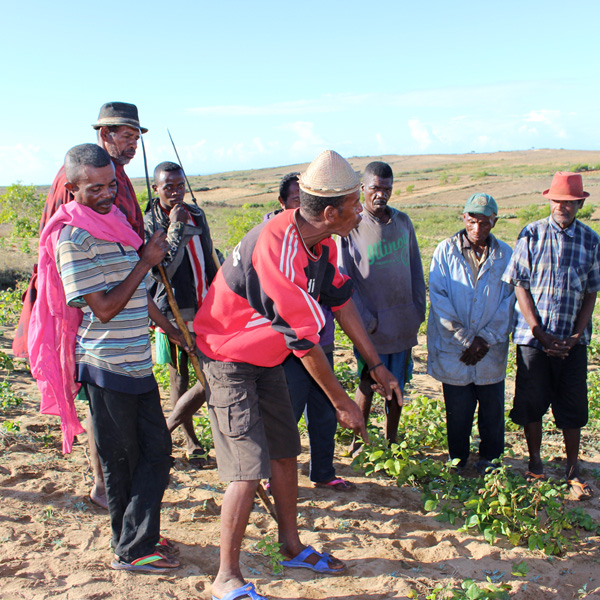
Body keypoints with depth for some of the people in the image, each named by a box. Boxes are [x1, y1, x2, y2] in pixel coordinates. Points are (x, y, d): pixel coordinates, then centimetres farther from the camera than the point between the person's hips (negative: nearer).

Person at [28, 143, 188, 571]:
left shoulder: (115, 223, 12)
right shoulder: (73, 238, -15)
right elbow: (104, 308, -20)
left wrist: (174, 331, 24)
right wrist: (146, 262, -16)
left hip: (137, 363, 8)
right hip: (106, 367, -8)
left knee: (157, 450, 11)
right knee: (121, 463, 4)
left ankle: (139, 538, 24)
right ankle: (131, 551, 18)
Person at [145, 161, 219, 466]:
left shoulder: (196, 214, 10)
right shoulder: (149, 223, -8)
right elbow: (161, 270, -20)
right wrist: (175, 228, -21)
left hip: (205, 309, 6)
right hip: (174, 312, -6)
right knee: (179, 378, 2)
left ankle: (166, 430, 18)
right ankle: (192, 445, 19)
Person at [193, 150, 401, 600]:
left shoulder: (322, 240, -4)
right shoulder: (277, 247, -33)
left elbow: (341, 299, 6)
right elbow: (303, 339, -28)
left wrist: (377, 367, 9)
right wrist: (342, 402, -17)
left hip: (267, 359, 9)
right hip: (229, 360, -9)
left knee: (285, 453, 16)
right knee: (249, 469, -10)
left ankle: (292, 547, 34)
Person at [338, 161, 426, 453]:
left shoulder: (403, 221, 7)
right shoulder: (352, 227, -6)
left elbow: (415, 268, 12)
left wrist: (419, 309, 6)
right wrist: (367, 321, -11)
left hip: (404, 324, 4)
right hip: (373, 325, -4)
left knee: (396, 384, 13)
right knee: (368, 384, 4)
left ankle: (392, 440, 28)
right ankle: (357, 440, 21)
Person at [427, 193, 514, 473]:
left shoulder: (505, 255, 3)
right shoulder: (446, 251, -2)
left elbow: (509, 301, 1)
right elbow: (438, 297, -8)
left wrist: (486, 339, -9)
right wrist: (466, 339, -12)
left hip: (491, 350, 1)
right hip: (453, 350, -1)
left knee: (492, 407, 9)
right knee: (457, 410, 9)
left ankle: (489, 458, 30)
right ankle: (457, 459, 29)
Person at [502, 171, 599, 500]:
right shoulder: (531, 235, -3)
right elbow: (520, 286, -5)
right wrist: (541, 335, -11)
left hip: (572, 340, 1)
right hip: (533, 336, -1)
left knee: (573, 406, 6)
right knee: (532, 402, 7)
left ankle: (573, 469, 21)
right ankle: (535, 462, 26)